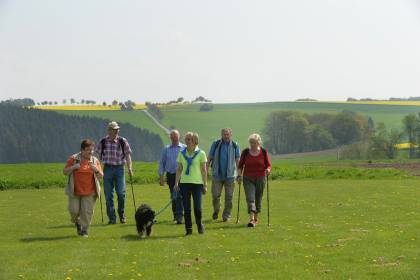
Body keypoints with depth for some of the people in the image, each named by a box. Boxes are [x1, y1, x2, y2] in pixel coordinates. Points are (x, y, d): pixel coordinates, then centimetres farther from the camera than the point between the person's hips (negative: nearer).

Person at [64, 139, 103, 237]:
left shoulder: (95, 161, 4)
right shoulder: (73, 159, -1)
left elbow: (101, 176, 5)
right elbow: (65, 172, 3)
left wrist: (96, 170, -16)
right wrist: (73, 167, -15)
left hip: (89, 192, 1)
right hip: (75, 191, -1)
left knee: (87, 212, -3)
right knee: (74, 210, -1)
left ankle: (84, 230, 12)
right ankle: (76, 222, 32)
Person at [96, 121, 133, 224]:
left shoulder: (123, 141, 0)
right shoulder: (103, 142, 3)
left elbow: (128, 155, -1)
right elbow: (98, 156, 8)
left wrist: (130, 168, -11)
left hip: (119, 169, -1)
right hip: (107, 169, 1)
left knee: (121, 193, -6)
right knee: (108, 195, 2)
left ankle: (121, 214, 16)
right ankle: (111, 218, 10)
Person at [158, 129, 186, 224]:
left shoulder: (184, 148, 2)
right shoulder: (166, 149, 10)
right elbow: (162, 163, 13)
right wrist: (161, 177, 6)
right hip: (170, 176, 3)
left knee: (179, 197, -13)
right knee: (173, 197, 9)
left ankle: (179, 217, -16)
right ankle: (175, 214, 23)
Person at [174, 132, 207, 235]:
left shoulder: (201, 153, 1)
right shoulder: (182, 153, 9)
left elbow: (204, 170, 2)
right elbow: (179, 169, 12)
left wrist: (205, 185, 0)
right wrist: (176, 183, 4)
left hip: (197, 183, -3)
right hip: (184, 183, 3)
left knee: (197, 207, -7)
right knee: (186, 208, 2)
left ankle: (199, 225, 18)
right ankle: (188, 229, 10)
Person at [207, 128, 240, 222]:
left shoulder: (235, 146, 5)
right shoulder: (216, 144, 4)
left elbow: (237, 160, 5)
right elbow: (210, 158, 7)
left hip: (230, 175, 0)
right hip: (217, 174, 0)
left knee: (229, 197, 1)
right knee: (215, 195, -3)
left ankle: (226, 216, 11)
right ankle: (216, 211, 22)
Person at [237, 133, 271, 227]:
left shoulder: (263, 152, 0)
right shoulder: (245, 152, 1)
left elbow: (268, 165, 3)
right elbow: (240, 165, 7)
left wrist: (268, 170, -19)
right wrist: (239, 175, -5)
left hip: (260, 179, 1)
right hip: (248, 179, -1)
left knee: (258, 199, 9)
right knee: (250, 198, -14)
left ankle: (256, 218, 26)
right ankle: (251, 219, -22)